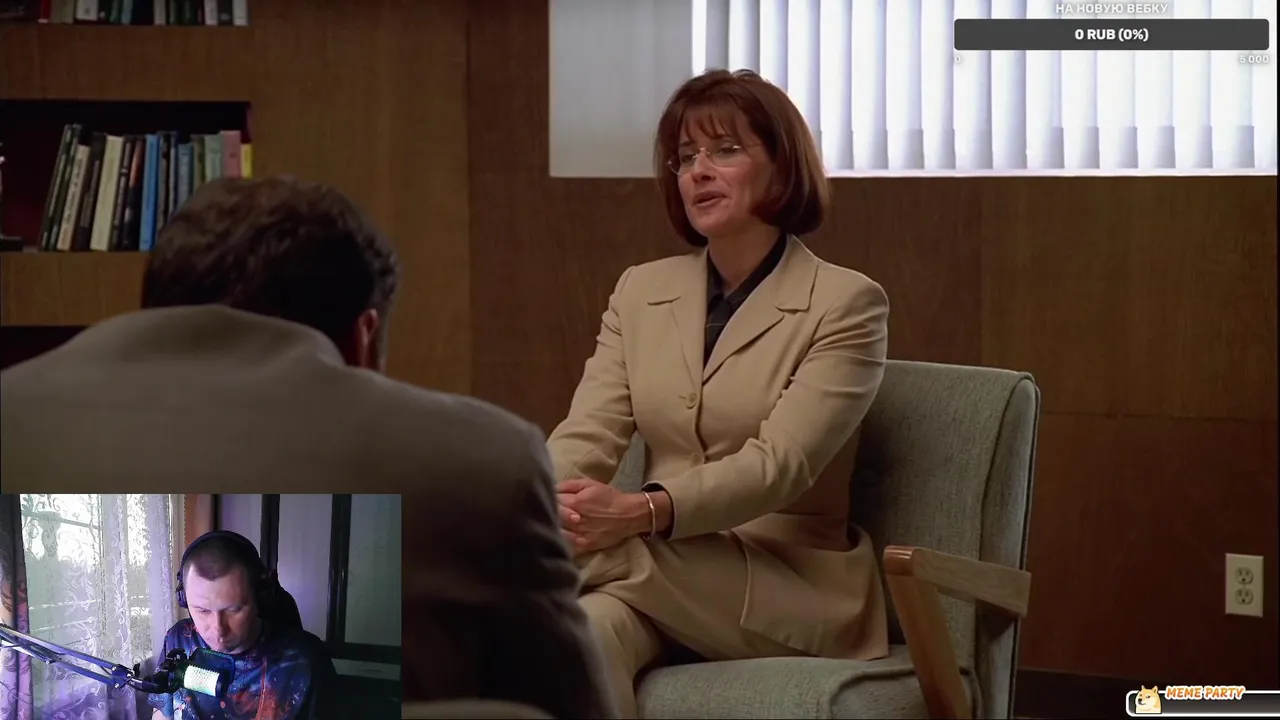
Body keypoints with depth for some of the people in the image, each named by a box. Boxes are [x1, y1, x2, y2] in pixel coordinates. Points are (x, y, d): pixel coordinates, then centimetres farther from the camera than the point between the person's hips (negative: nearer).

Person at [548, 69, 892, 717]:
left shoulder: (845, 303, -5)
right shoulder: (641, 291, 12)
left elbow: (779, 462, -18)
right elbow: (586, 434, 0)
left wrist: (645, 512, -36)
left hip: (791, 590, -3)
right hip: (662, 576, 3)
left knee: (629, 552, -35)